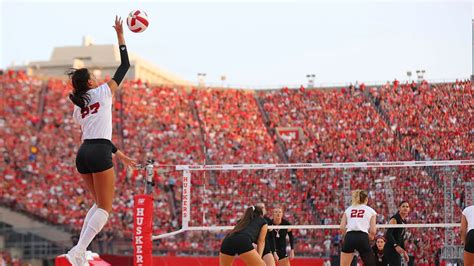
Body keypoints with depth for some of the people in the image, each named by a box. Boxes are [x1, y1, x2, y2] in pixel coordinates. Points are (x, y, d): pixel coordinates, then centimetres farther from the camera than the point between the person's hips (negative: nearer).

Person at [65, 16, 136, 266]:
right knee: (104, 209, -3)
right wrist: (120, 35, 13)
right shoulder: (103, 92, 1)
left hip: (83, 153, 7)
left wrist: (118, 154, 33)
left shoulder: (78, 108, 19)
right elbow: (125, 65, 7)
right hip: (99, 154, -7)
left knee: (99, 204, 20)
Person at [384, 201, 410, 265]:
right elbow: (388, 234, -21)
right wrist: (396, 246, -34)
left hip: (397, 250, 10)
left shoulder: (404, 221, 16)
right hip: (391, 249, -10)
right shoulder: (395, 219, -10)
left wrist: (404, 252, 23)